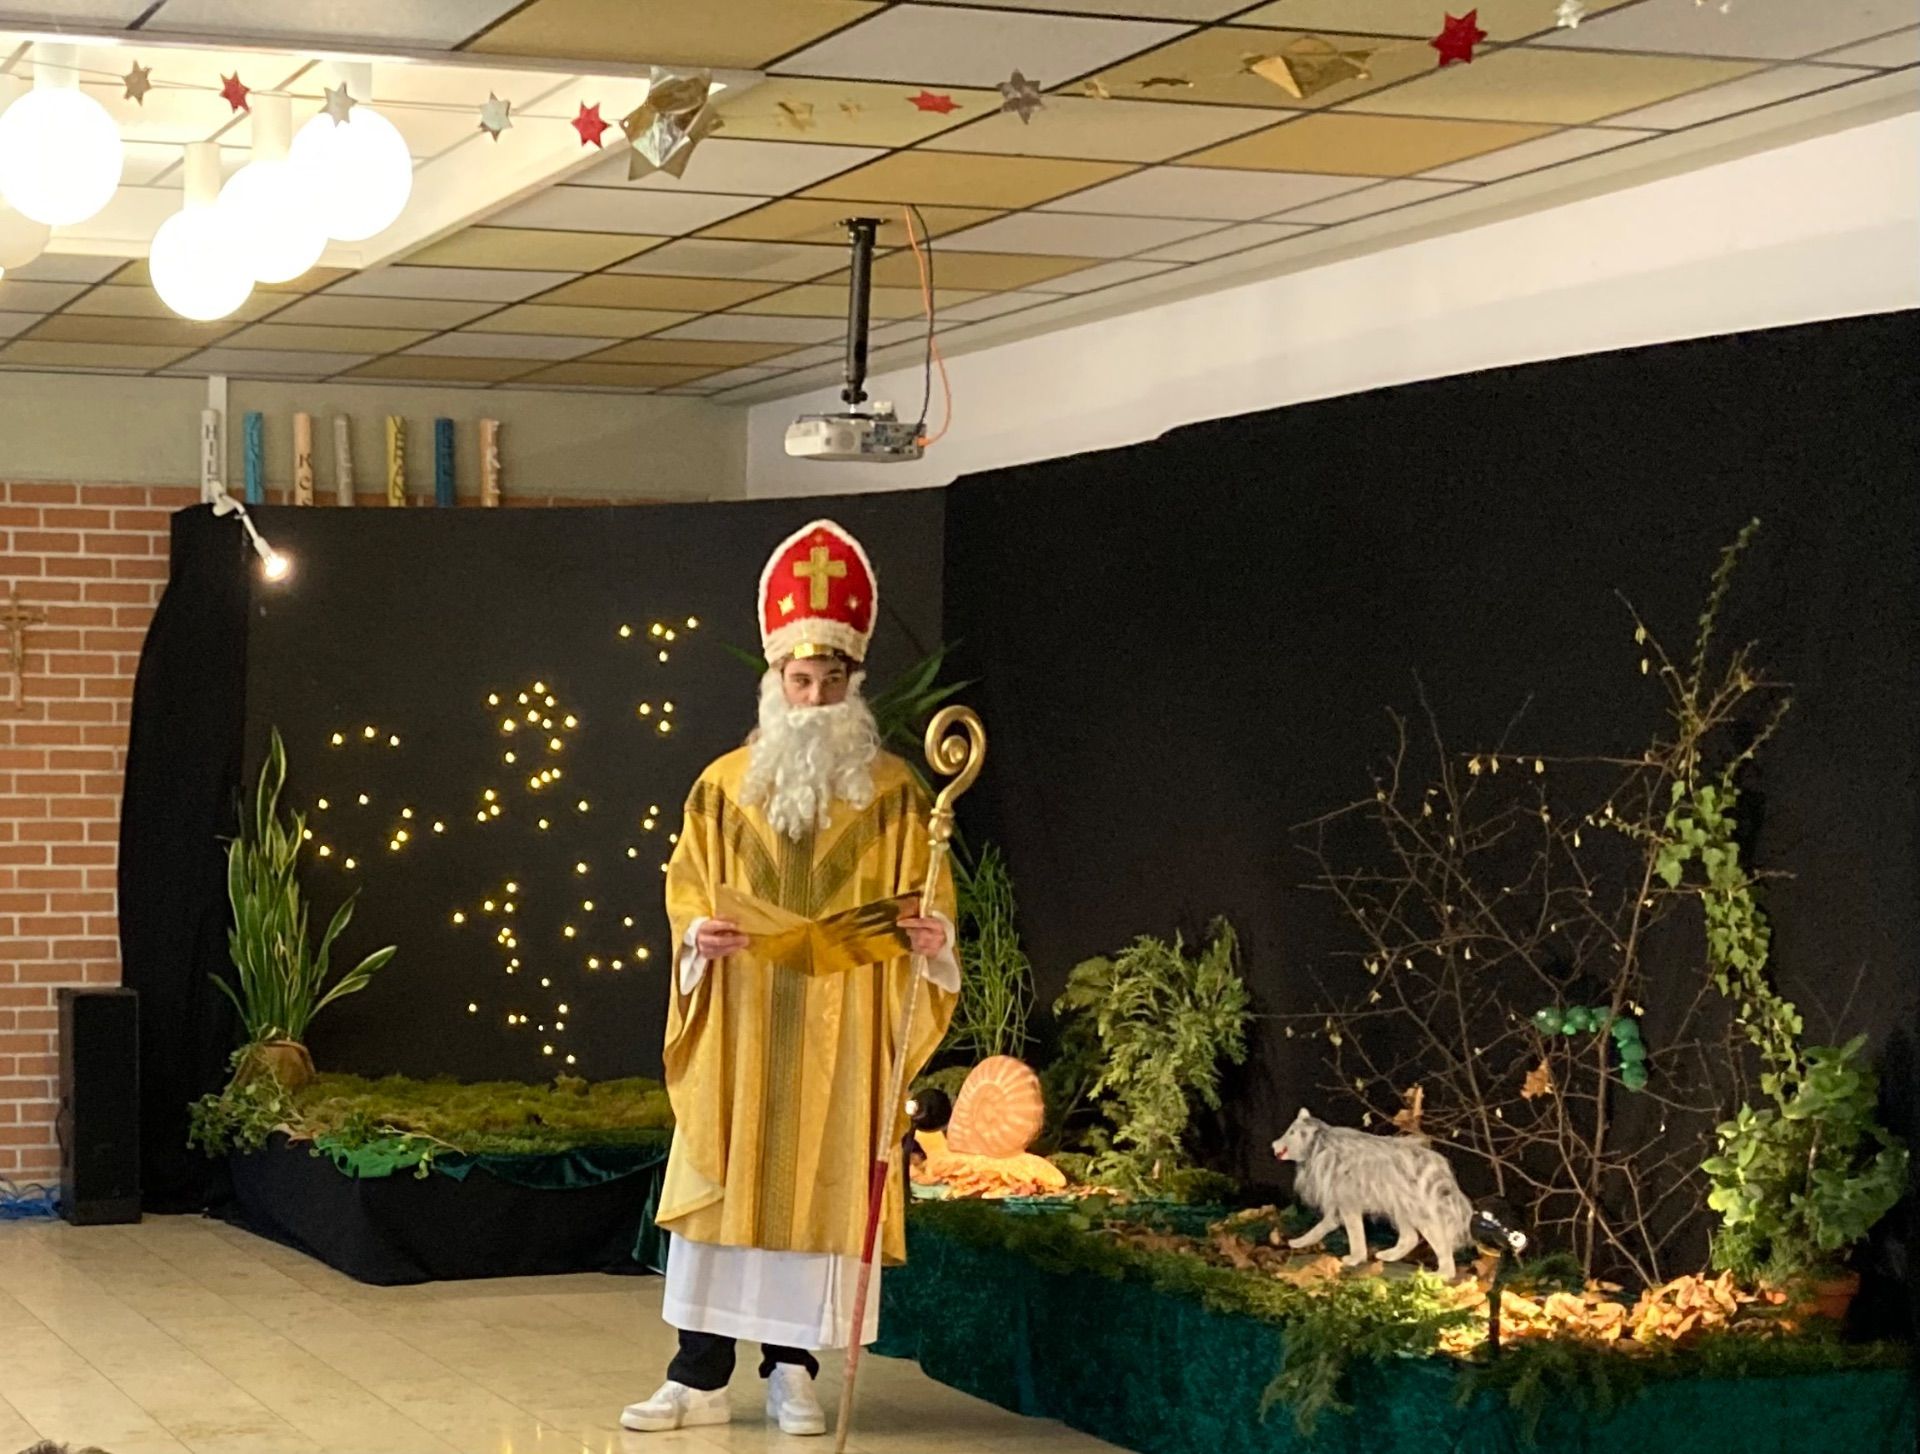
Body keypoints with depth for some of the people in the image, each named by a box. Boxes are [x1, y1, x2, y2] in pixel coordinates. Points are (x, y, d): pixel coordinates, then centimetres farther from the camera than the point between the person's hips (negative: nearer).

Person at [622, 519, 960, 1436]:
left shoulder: (894, 794, 2)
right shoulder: (723, 786, 5)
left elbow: (923, 898, 1)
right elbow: (688, 891, 6)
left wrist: (929, 933, -21)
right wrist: (699, 935, -15)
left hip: (840, 1038, -1)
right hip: (739, 1028, 1)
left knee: (819, 1191, 2)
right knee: (721, 1187, -1)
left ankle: (792, 1370, 12)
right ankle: (699, 1377, 3)